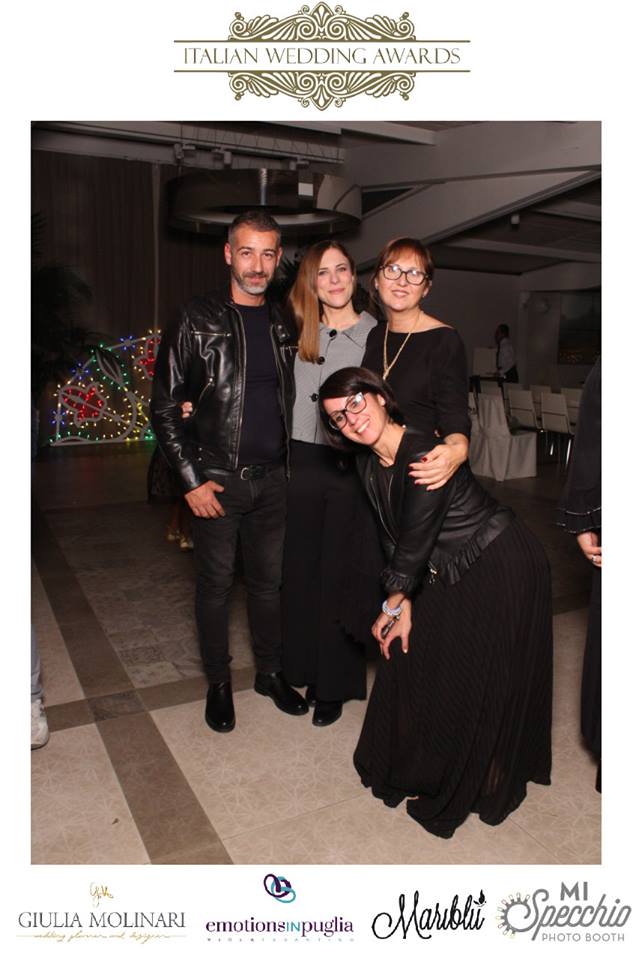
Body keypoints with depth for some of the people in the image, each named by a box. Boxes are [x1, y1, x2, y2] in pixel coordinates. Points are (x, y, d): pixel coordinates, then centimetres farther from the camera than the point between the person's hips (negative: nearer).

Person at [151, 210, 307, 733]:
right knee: (216, 583, 7)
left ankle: (271, 671, 32)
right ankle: (219, 681, 26)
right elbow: (164, 406, -6)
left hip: (273, 478, 4)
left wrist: (292, 465, 8)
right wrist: (191, 480, -10)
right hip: (217, 478, -4)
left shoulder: (284, 326, 8)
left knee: (269, 579, 14)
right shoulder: (198, 321, -6)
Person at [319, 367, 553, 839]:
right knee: (408, 655, 15)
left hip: (504, 569, -8)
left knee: (481, 684, 5)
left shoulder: (426, 455, -29)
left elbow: (415, 543, -22)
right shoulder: (370, 465, -2)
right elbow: (394, 540, 2)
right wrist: (403, 605, -4)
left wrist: (393, 605, -8)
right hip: (449, 575, 8)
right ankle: (415, 767, 41)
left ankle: (478, 788, 31)